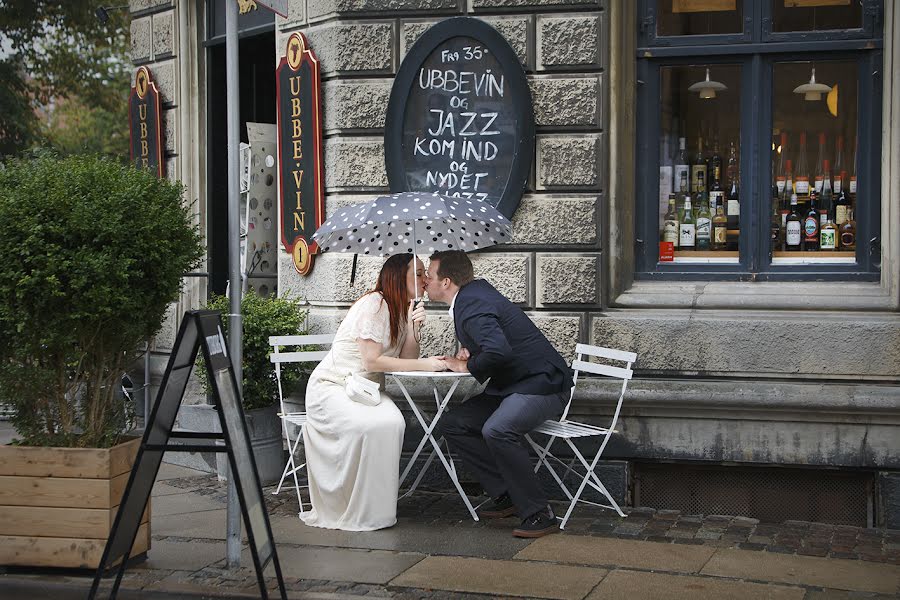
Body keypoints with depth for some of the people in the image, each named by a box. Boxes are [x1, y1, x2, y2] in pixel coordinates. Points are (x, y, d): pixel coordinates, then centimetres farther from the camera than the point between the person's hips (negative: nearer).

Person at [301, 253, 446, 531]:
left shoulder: (403, 310, 10)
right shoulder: (374, 304, -17)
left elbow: (406, 360, 2)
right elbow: (372, 362, -22)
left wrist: (412, 329, -14)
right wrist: (425, 365, -20)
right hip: (331, 386, -7)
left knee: (392, 422, -25)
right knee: (369, 425, -34)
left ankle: (374, 509, -17)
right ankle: (349, 511, -20)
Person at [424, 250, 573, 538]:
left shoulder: (472, 306, -21)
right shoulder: (477, 289, 10)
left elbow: (499, 350, -37)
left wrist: (467, 366, -17)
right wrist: (469, 350, 8)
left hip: (541, 383, -11)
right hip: (512, 385, 11)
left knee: (497, 430, -35)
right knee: (451, 425, 5)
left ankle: (539, 514, -25)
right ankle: (507, 494, 6)